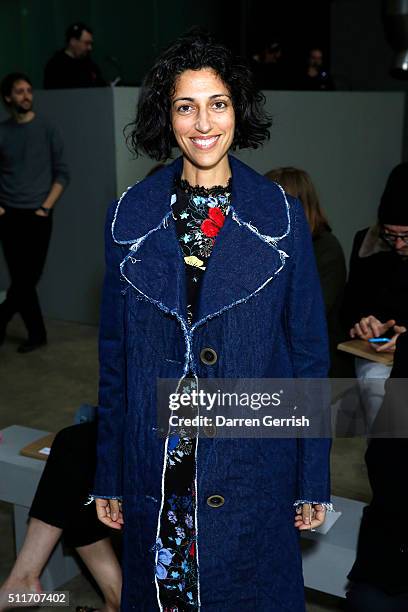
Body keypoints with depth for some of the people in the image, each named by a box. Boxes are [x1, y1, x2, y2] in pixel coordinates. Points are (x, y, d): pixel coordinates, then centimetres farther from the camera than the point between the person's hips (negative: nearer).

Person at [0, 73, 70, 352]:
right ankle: (37, 334, 14)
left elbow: (62, 173, 1)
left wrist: (46, 207, -7)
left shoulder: (47, 128, 1)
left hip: (37, 216, -1)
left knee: (28, 279, -4)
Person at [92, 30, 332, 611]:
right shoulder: (131, 216, -1)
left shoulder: (281, 215, -4)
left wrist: (314, 481, -1)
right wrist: (108, 477, 4)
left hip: (255, 469, -1)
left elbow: (309, 350, -1)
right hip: (156, 469, 1)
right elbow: (115, 352, 3)